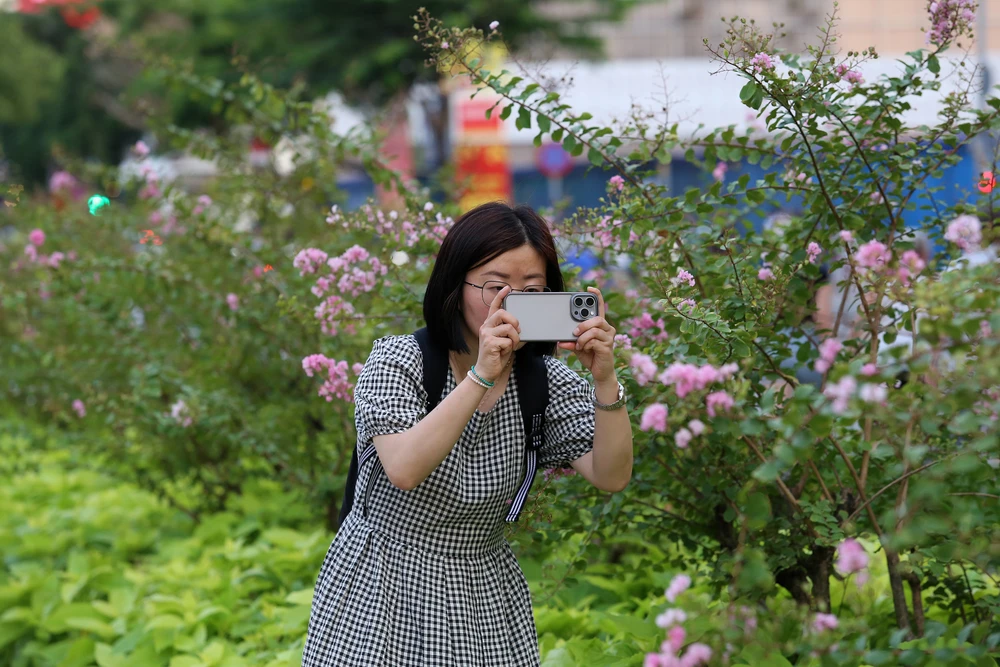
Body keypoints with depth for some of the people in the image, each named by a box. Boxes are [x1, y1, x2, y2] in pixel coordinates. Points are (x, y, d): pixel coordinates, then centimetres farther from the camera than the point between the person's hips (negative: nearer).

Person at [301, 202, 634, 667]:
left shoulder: (545, 380, -5)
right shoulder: (396, 362, -15)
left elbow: (612, 477, -15)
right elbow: (404, 470, -31)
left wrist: (606, 380, -30)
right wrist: (482, 375, -38)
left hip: (485, 602, 3)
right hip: (380, 590, -3)